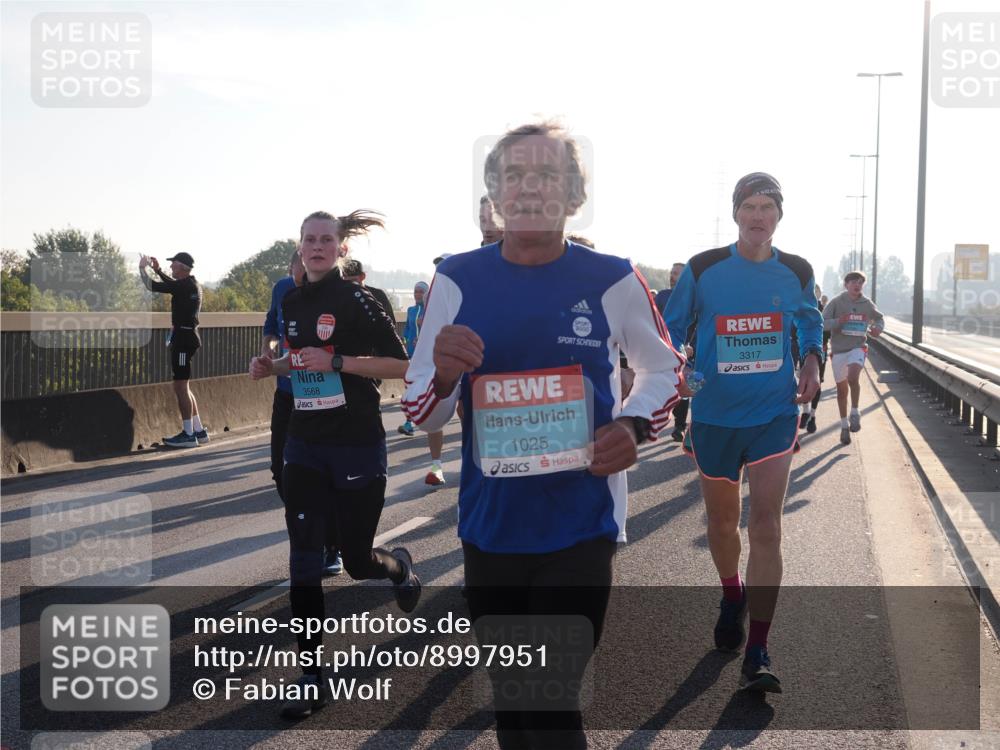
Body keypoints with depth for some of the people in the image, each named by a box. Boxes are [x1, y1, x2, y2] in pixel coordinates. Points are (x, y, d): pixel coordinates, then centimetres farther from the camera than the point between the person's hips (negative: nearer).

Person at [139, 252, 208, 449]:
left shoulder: (184, 286, -15)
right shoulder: (192, 284, 13)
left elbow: (152, 286, -12)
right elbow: (172, 284, 35)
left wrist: (142, 268, 4)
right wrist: (157, 270, 33)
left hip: (183, 338, -10)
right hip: (187, 336, 10)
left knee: (180, 386, -7)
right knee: (183, 387, 14)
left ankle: (188, 434, -4)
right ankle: (198, 431, 16)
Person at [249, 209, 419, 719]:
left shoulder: (355, 299, -12)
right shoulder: (292, 302, 8)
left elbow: (401, 365, -14)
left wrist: (336, 361, -21)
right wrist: (271, 367, 4)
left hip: (357, 444, -5)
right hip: (305, 445, 5)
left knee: (357, 561, 5)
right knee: (303, 561, -2)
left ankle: (399, 565, 43)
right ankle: (310, 677, 7)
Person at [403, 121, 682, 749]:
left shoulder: (612, 281, -6)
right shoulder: (457, 280, -3)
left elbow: (664, 369, 10)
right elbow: (422, 413, 1)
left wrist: (634, 426, -11)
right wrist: (445, 375, -22)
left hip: (582, 526, -2)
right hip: (490, 525, 3)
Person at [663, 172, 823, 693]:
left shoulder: (797, 272, -1)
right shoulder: (702, 269, -6)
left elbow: (810, 321, 17)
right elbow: (670, 328, 1)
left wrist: (812, 363, -1)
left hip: (774, 413, 0)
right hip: (714, 415, 1)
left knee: (766, 526, -10)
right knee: (722, 521, 15)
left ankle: (757, 654, -7)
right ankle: (732, 597, 47)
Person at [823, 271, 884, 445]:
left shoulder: (867, 304, 4)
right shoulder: (836, 302, -3)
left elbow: (879, 318, 21)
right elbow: (822, 322, -9)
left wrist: (878, 328, -1)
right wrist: (838, 321, -27)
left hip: (858, 347, 0)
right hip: (839, 350, 0)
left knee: (853, 378, -27)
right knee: (841, 389, 9)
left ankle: (855, 414, -9)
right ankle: (844, 425, 23)